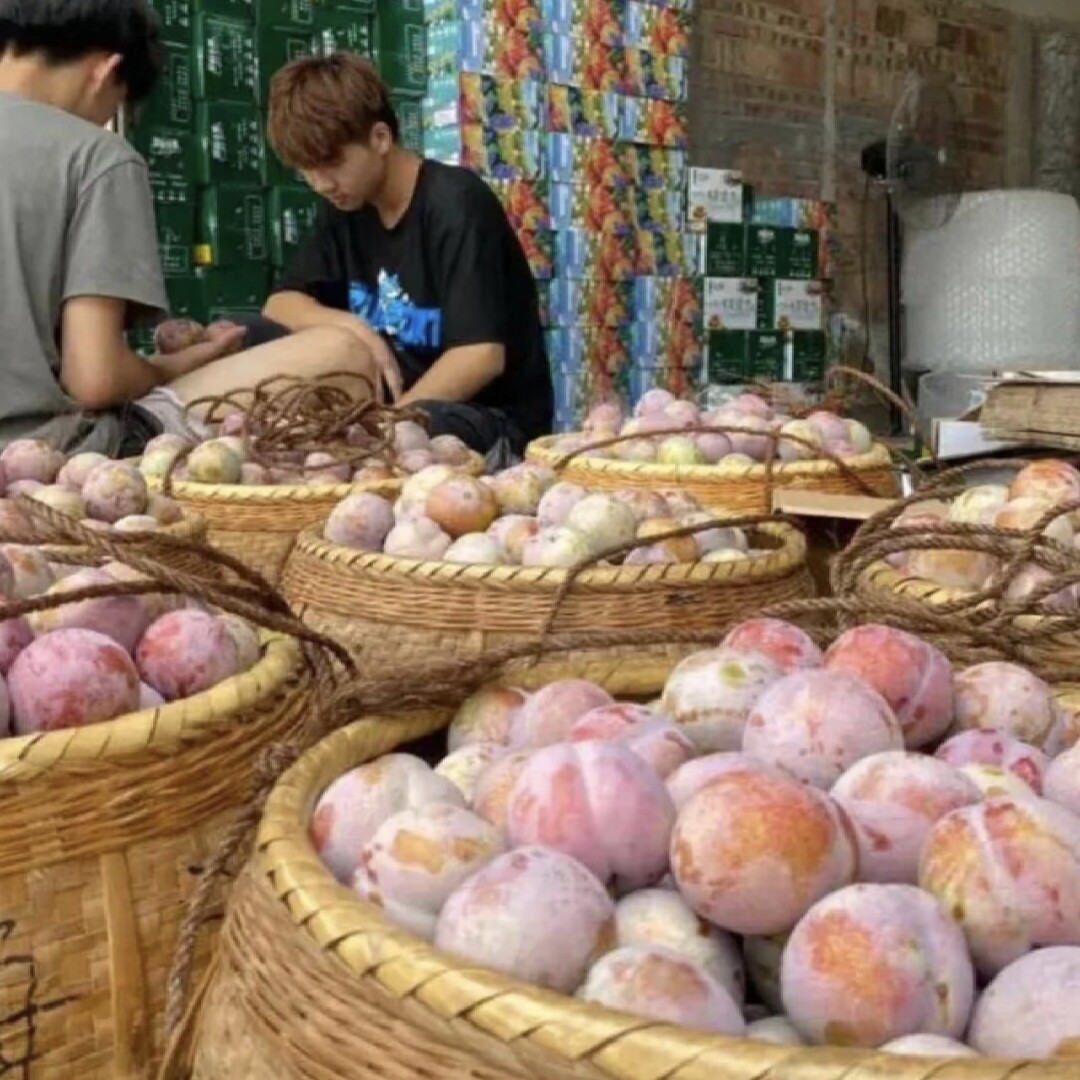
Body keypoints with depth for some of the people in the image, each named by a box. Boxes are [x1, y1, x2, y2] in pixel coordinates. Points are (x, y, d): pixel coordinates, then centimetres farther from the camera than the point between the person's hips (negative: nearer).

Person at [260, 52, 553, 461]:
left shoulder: (456, 204, -17)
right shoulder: (345, 206, 7)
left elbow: (482, 356, -25)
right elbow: (281, 304, 5)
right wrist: (351, 327, -15)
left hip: (494, 416, -7)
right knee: (260, 340, -9)